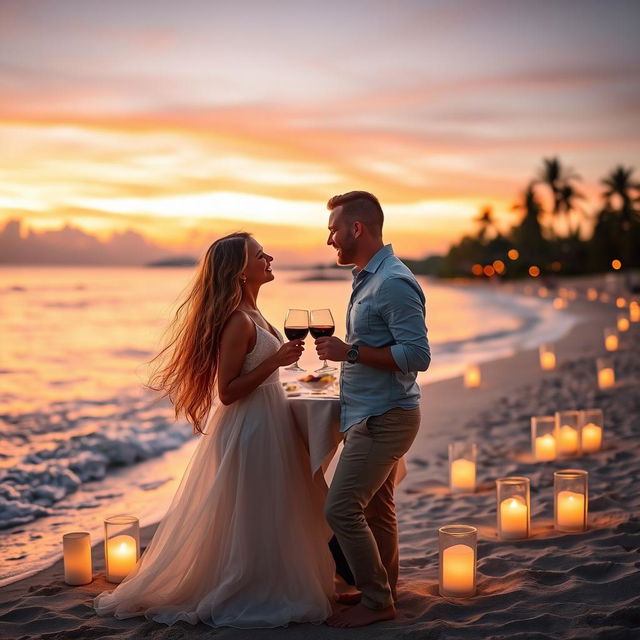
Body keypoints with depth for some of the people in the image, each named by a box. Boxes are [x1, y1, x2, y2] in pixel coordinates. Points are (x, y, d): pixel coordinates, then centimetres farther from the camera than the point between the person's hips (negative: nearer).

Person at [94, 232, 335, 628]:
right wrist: (275, 361, -24)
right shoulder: (238, 321, -20)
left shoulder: (249, 314, 10)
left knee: (270, 517, 17)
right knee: (253, 519, 0)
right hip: (250, 429, -10)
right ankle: (249, 597, 13)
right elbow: (227, 391, -21)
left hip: (266, 421, 10)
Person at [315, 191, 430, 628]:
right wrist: (343, 352, 10)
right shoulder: (369, 278, 14)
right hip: (374, 413, 10)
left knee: (341, 509, -9)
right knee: (376, 507, 16)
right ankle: (382, 589, 27)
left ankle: (377, 601, 3)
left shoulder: (393, 284, -19)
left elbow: (417, 355, -24)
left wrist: (349, 352, -21)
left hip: (383, 418, -10)